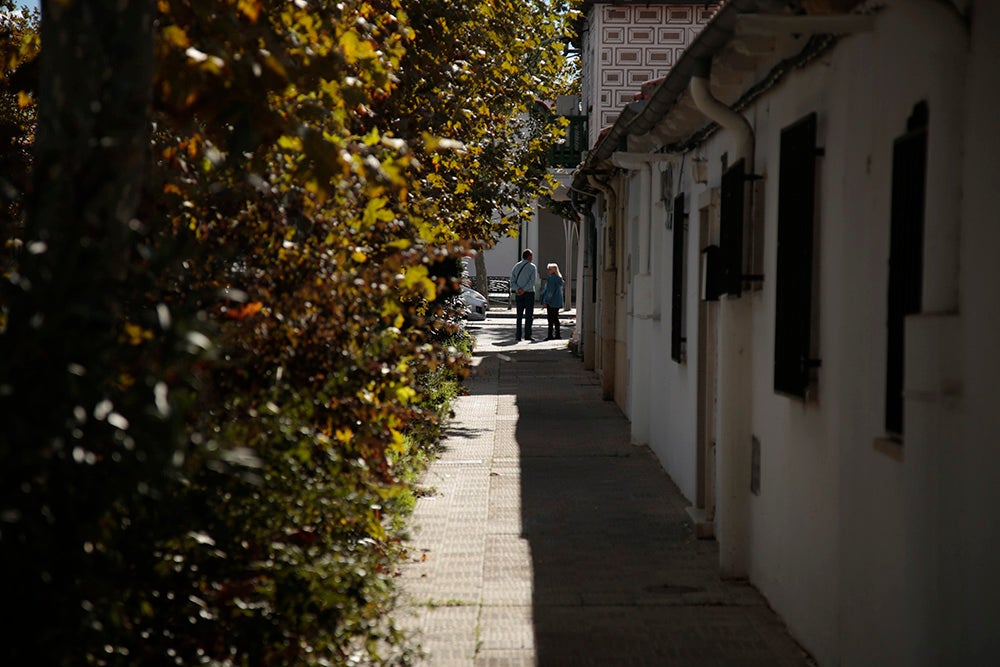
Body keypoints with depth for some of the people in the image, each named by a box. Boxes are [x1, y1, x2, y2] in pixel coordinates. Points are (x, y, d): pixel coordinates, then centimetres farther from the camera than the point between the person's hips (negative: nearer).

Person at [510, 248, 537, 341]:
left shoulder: (516, 266, 8)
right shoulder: (532, 267, -5)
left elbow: (512, 281, 0)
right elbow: (532, 281, -16)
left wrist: (517, 289, -12)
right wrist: (524, 290, -18)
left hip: (518, 294, 4)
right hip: (529, 292, -4)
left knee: (519, 315, 8)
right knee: (528, 315, 0)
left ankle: (518, 336, 3)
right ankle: (527, 335, -4)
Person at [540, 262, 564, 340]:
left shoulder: (551, 278, -15)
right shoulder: (559, 278, 13)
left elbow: (550, 291, -18)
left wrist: (545, 301, -14)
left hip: (551, 302, -9)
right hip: (557, 302, 9)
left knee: (551, 319, -6)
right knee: (555, 318, 12)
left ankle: (550, 335, -5)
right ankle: (557, 335, 14)